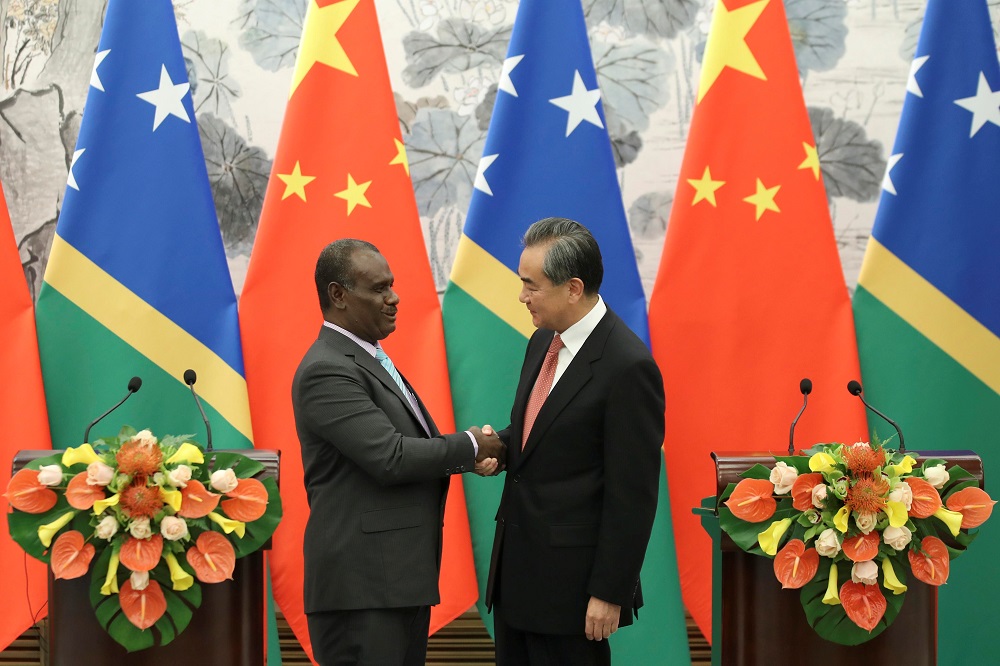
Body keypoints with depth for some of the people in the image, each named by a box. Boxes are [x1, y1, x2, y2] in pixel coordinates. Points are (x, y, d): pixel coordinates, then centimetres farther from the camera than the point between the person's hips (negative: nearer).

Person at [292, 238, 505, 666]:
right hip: (362, 582, -10)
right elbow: (391, 457, -22)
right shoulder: (326, 371, -15)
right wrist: (470, 445, -8)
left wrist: (468, 457, 0)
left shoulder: (368, 359, 16)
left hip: (400, 575, 10)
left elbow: (409, 444, 19)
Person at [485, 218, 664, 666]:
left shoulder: (628, 366, -18)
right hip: (515, 568, 8)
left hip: (572, 578, -8)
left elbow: (632, 495, -18)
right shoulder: (542, 343, 8)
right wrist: (499, 444, 0)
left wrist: (610, 592, -17)